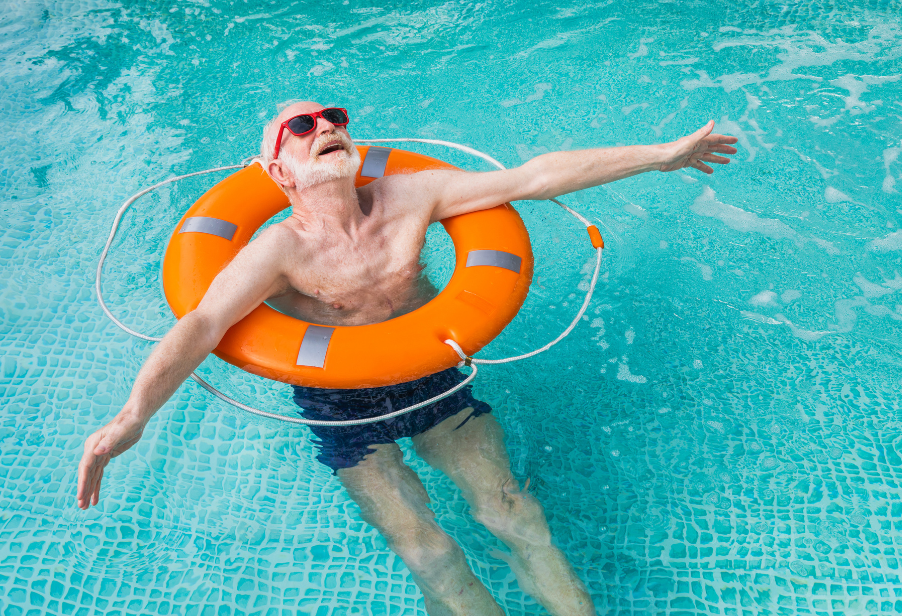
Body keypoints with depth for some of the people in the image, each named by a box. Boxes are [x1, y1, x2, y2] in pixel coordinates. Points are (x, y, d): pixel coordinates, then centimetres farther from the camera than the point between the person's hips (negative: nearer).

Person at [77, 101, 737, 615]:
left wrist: (661, 155, -11)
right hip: (340, 403, -2)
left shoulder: (410, 197, -11)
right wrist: (133, 416, -50)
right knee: (425, 552, -12)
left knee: (509, 509, -7)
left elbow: (533, 177, -13)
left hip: (432, 373, 3)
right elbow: (202, 324, -32)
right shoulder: (280, 249, -19)